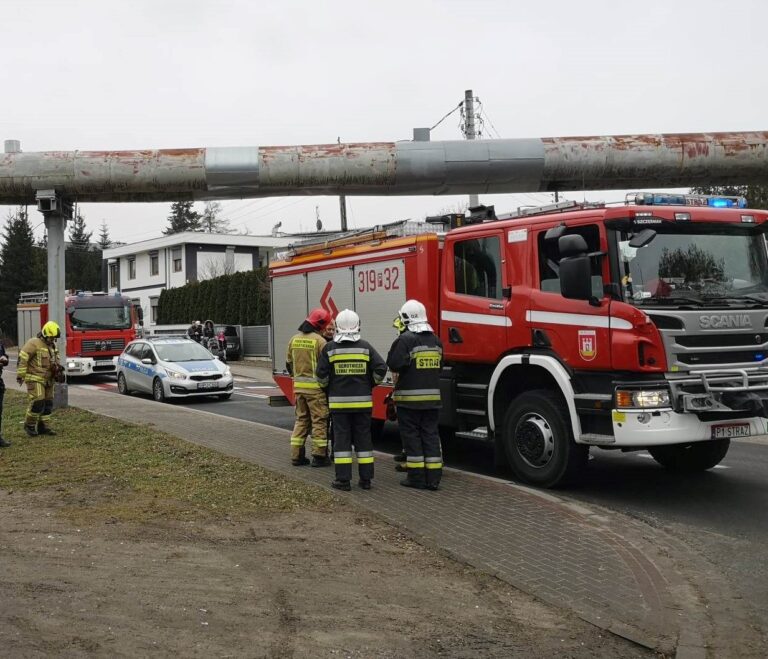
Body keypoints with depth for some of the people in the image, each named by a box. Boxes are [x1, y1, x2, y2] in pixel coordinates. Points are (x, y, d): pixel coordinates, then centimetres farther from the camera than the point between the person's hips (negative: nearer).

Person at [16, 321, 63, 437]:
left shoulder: (52, 345, 14)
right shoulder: (34, 343, -12)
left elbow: (55, 361, 28)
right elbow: (22, 358, -16)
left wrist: (58, 371, 13)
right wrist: (20, 375, -17)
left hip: (47, 379, 8)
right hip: (35, 379, -8)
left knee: (48, 403, 7)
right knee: (37, 402, -14)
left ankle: (42, 426, 15)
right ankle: (29, 425, 2)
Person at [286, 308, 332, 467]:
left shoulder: (294, 339, 8)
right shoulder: (319, 341, -13)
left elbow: (289, 363, 15)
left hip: (299, 386, 6)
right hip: (315, 387, -6)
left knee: (301, 419, 15)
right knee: (319, 421, 1)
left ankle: (297, 455, 15)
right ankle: (319, 456, 3)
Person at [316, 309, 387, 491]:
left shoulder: (329, 348, -3)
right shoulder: (365, 347, -1)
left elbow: (322, 374, -4)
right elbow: (381, 368, -5)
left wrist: (327, 388, 16)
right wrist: (370, 385, 13)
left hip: (339, 401, -1)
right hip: (362, 401, 1)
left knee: (341, 438, 3)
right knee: (363, 438, 9)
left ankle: (343, 480, 2)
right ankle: (366, 479, 12)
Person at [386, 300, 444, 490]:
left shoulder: (405, 339, -12)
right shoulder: (435, 340, 10)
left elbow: (395, 365, -16)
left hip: (410, 397, -6)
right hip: (432, 396, 6)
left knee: (411, 435, 2)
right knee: (431, 434, 9)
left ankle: (416, 477, 3)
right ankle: (433, 478, 8)